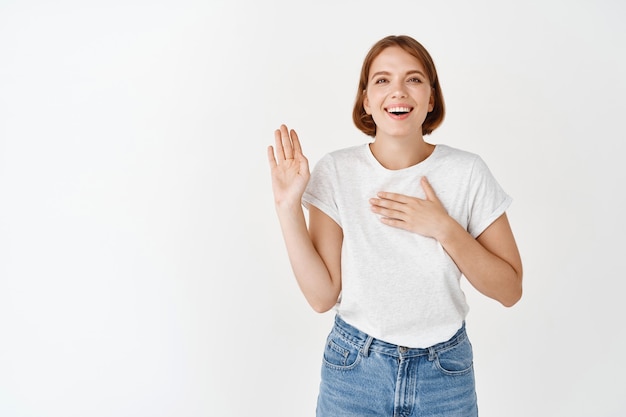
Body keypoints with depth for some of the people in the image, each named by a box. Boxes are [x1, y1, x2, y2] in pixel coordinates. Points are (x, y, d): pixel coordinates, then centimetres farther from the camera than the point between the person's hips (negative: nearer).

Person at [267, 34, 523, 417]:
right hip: (353, 371, 0)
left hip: (445, 373, 1)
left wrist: (444, 229, -20)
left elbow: (510, 290, -7)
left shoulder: (468, 172, -10)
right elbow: (322, 295, -12)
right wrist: (288, 207, -20)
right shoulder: (336, 171, -10)